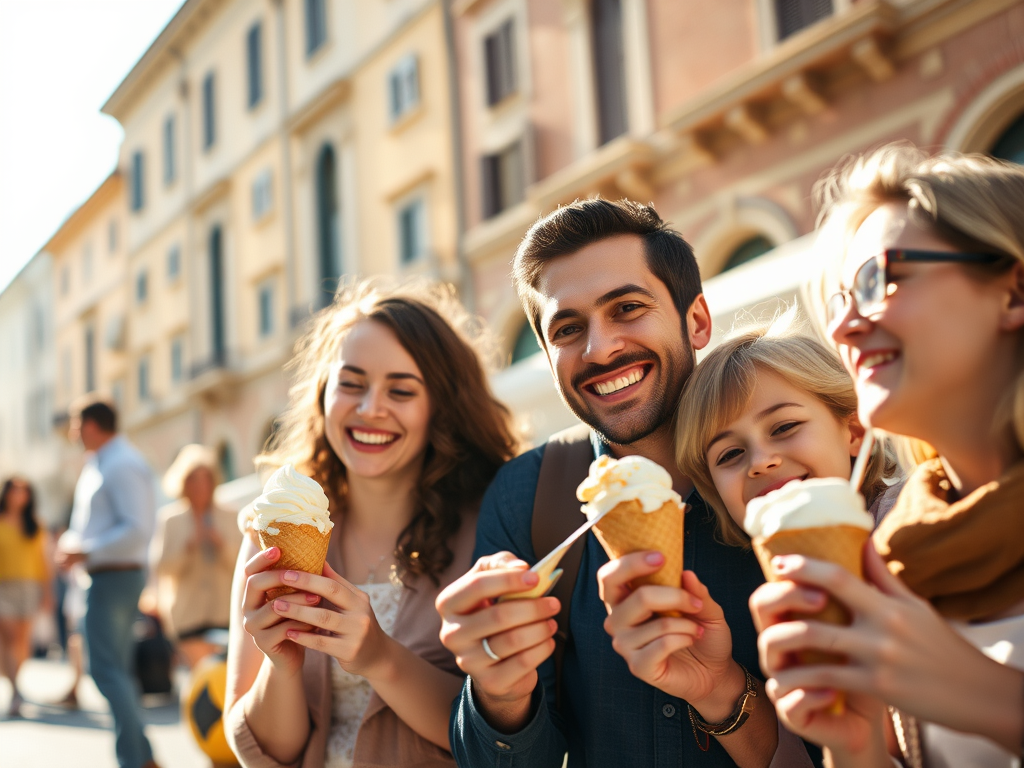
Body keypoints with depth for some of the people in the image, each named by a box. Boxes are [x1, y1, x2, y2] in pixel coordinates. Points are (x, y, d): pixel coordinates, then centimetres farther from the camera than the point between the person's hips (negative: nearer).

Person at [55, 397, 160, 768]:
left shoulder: (122, 465, -16)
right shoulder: (99, 464, 16)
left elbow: (137, 529, -24)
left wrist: (84, 552, -20)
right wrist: (70, 541, 6)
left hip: (114, 577, -10)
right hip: (108, 576, 10)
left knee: (106, 669, -10)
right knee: (117, 671, 14)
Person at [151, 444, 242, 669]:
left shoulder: (229, 518, 10)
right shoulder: (170, 519, 6)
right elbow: (161, 567, -2)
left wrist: (221, 543, -11)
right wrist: (188, 545, -14)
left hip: (225, 614, 1)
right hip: (188, 615, -1)